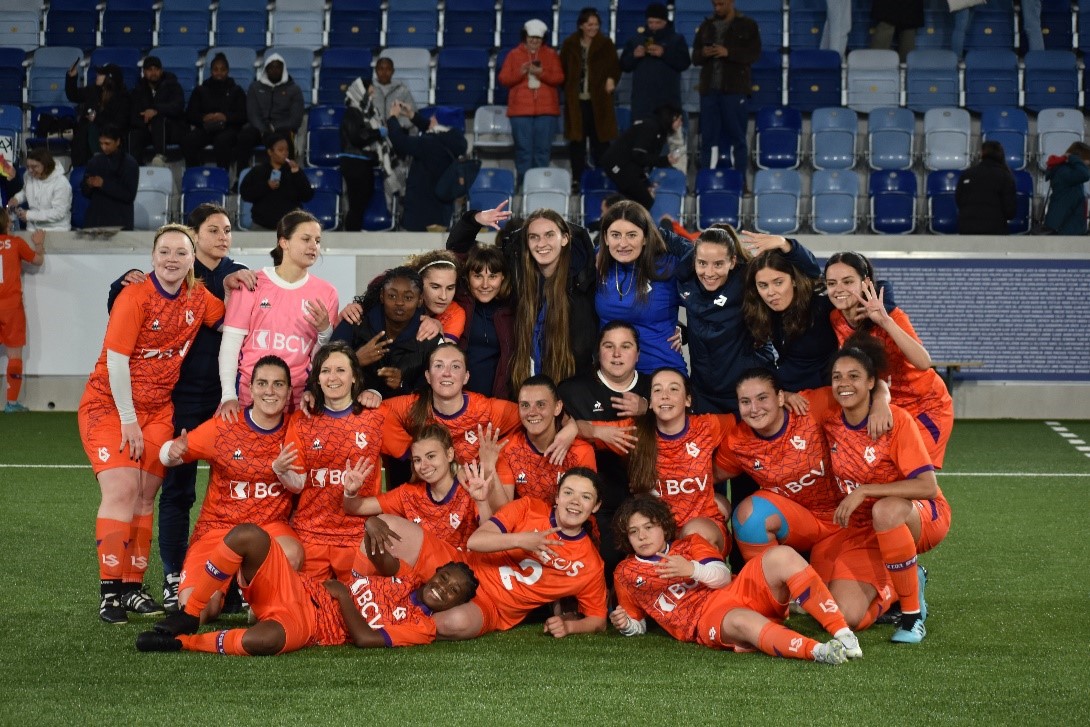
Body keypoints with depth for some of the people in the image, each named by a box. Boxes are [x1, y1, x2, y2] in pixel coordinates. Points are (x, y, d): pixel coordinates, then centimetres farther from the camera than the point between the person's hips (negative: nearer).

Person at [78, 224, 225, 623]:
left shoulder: (198, 298, -1)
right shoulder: (135, 297, -16)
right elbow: (116, 361, -16)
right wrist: (128, 420, -13)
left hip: (158, 409, 5)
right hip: (110, 404, -5)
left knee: (145, 497, 3)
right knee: (122, 489, -16)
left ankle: (133, 587, 11)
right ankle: (110, 590, -10)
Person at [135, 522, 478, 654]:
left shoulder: (423, 627, 0)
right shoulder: (405, 579, 20)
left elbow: (365, 638, -13)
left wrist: (342, 595, -6)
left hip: (305, 625, -6)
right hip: (295, 587, 6)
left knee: (265, 639, -45)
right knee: (248, 535, -23)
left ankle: (181, 641, -20)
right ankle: (189, 617, -10)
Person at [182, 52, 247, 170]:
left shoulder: (236, 90, 17)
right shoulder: (200, 90, 22)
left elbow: (243, 116, 4)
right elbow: (189, 115, 11)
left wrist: (226, 117, -17)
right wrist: (203, 118, -13)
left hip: (228, 128, -2)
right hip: (205, 128, 2)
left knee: (222, 141, -39)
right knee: (187, 140, -30)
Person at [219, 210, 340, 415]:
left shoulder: (326, 292, 5)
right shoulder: (252, 283, 0)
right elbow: (230, 342, -2)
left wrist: (325, 330, -11)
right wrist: (228, 395, -11)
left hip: (298, 398, 1)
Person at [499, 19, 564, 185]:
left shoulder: (551, 55, 9)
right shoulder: (514, 54, 7)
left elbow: (559, 78, 1)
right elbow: (503, 79, 2)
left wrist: (542, 73, -15)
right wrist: (520, 73, -14)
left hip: (546, 110, 1)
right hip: (520, 109, 0)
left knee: (543, 148, -1)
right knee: (523, 148, -2)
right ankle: (523, 182, 4)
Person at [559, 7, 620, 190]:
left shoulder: (606, 44, 4)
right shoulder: (570, 44, 5)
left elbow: (615, 67, 2)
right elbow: (562, 69, 10)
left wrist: (611, 79, -18)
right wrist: (567, 89, 0)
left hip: (598, 100, -1)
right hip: (575, 100, 1)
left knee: (600, 140, 1)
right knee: (577, 140, 3)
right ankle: (577, 179, 9)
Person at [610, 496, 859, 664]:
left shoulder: (688, 544, 24)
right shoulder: (625, 573, 20)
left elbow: (722, 576, 7)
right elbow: (638, 625, 27)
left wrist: (692, 569, -12)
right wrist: (625, 623, 3)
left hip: (736, 590, 4)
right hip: (706, 619, -4)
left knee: (782, 556, -24)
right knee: (743, 621, -43)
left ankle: (842, 634, -33)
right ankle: (818, 651, -64)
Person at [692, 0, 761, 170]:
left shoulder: (747, 25, 4)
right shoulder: (706, 26, 16)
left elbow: (754, 54, -5)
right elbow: (695, 57, 15)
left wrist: (728, 53, -17)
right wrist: (702, 54, -8)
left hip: (735, 90, -4)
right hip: (709, 89, 4)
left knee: (737, 137, -2)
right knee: (708, 137, 3)